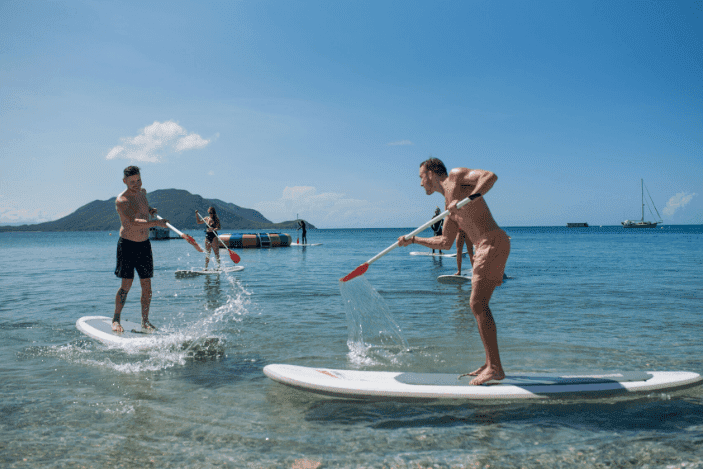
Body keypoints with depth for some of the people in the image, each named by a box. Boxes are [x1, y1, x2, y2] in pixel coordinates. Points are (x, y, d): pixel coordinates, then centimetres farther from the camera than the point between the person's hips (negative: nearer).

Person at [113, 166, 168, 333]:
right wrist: (156, 223, -45)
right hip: (127, 245, -6)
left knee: (147, 285, 4)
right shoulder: (121, 201, -17)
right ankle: (116, 319, 11)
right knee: (126, 284, -6)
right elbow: (134, 223, -33)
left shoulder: (142, 192, 7)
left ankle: (145, 321, 14)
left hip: (144, 245, 6)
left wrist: (150, 210, 12)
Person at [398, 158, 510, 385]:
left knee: (478, 304, -11)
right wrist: (414, 240, 26)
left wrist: (468, 199, -25)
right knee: (478, 306, 10)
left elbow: (490, 176, -14)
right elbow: (445, 242, 26)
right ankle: (490, 365, 16)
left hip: (493, 243, -10)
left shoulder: (456, 176, 2)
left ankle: (495, 368, -8)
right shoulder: (449, 205, 24)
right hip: (484, 248, 10)